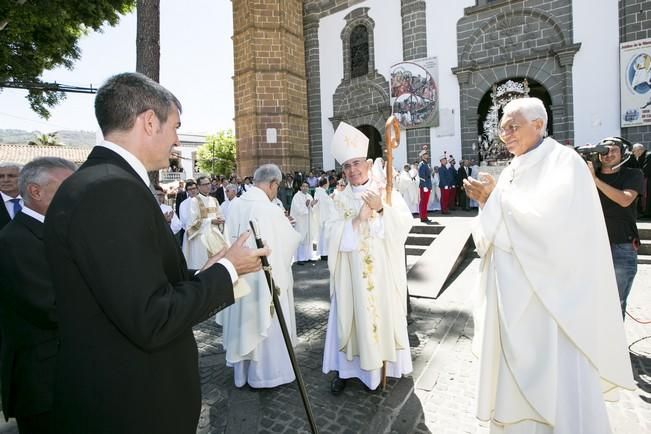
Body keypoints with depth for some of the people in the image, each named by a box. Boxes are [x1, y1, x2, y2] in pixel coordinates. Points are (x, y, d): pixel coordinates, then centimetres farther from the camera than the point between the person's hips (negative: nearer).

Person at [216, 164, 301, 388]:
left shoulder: (235, 206, -5)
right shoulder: (271, 210, -23)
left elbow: (233, 239, 6)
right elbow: (291, 241, -11)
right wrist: (287, 225, 8)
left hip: (240, 278, 6)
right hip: (265, 279, -6)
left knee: (243, 323, 20)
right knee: (265, 325, 12)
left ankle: (241, 373, 38)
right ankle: (265, 373, 30)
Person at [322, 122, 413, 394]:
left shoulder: (388, 193, 3)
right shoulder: (340, 199, 5)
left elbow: (405, 223, -6)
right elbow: (333, 233, -6)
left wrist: (381, 209, -17)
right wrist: (357, 219, -17)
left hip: (383, 271, 0)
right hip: (352, 272, 1)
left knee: (383, 313, 7)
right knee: (351, 315, 5)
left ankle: (381, 364, 24)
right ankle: (345, 368, 19)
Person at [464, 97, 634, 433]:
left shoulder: (565, 162, -7)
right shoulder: (511, 172, 12)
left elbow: (552, 220, -23)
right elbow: (494, 235, 12)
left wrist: (496, 198, -17)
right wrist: (486, 202, -5)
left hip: (550, 295, -7)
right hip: (514, 295, 7)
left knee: (556, 377, 1)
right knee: (516, 375, 16)